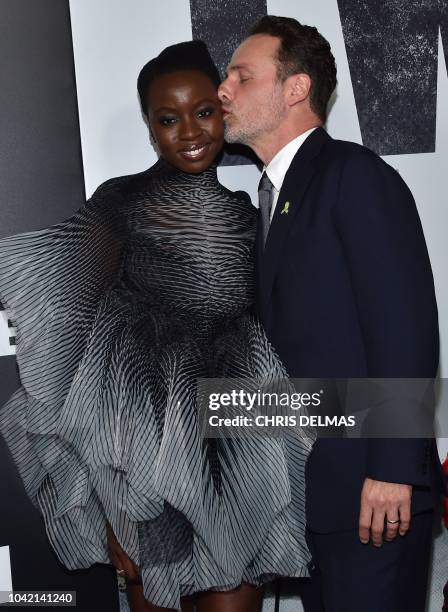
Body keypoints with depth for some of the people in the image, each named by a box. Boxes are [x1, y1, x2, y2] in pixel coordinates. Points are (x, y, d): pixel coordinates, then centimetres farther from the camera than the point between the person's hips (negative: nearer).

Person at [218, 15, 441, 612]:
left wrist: (392, 471, -19)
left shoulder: (355, 173, -9)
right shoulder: (275, 195, 16)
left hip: (371, 488, -8)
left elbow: (406, 325, -17)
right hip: (308, 489, 8)